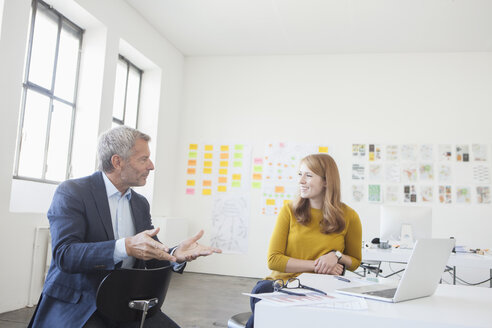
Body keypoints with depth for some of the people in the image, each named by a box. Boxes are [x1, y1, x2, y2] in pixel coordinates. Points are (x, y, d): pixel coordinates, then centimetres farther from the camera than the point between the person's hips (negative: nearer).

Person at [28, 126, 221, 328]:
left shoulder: (140, 203, 10)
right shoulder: (71, 192, -10)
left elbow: (152, 255, 9)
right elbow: (64, 255, -21)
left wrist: (175, 255, -15)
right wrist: (125, 247, -34)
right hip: (76, 305, -5)